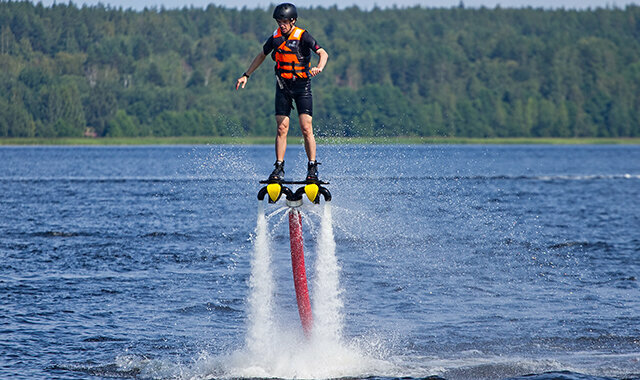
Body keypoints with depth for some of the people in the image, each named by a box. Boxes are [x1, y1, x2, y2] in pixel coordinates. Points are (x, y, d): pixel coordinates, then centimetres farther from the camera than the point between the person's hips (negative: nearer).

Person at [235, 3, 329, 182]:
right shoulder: (276, 36, 5)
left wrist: (319, 67, -41)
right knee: (282, 128, -4)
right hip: (283, 86, 4)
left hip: (302, 86, -4)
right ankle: (279, 169, -2)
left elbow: (323, 53, -20)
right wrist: (246, 75, 19)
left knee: (306, 128, -11)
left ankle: (312, 169, -5)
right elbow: (262, 55, 20)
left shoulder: (302, 36, -10)